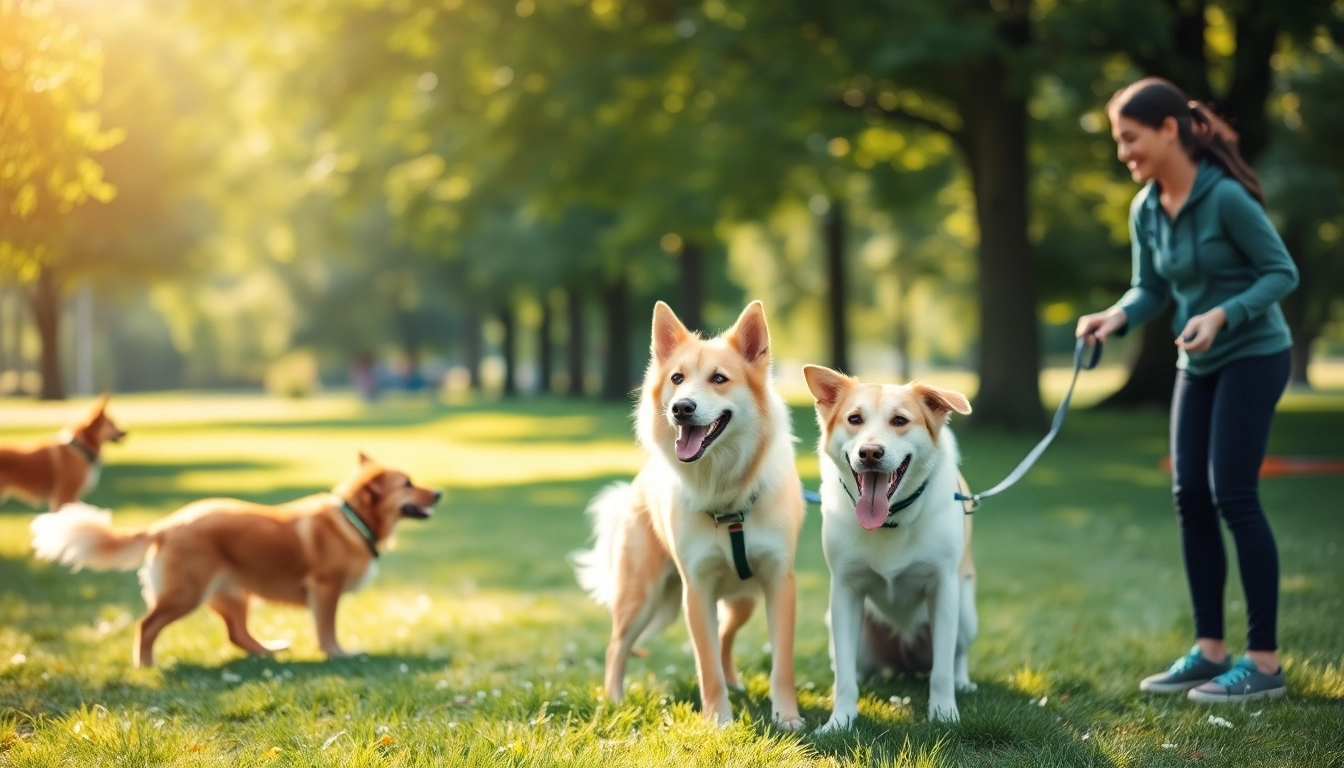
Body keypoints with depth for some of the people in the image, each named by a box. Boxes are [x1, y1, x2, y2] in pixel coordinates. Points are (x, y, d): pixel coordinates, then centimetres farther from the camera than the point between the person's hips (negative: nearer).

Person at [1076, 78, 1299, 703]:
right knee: (1190, 498, 5)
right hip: (1198, 364, 7)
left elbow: (1283, 272, -15)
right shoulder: (1145, 210, 1)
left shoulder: (1225, 197, -20)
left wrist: (1223, 314, -27)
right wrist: (1117, 316, -12)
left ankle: (1264, 662, -4)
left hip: (1253, 355, -7)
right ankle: (1209, 650, 14)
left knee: (1232, 495, -11)